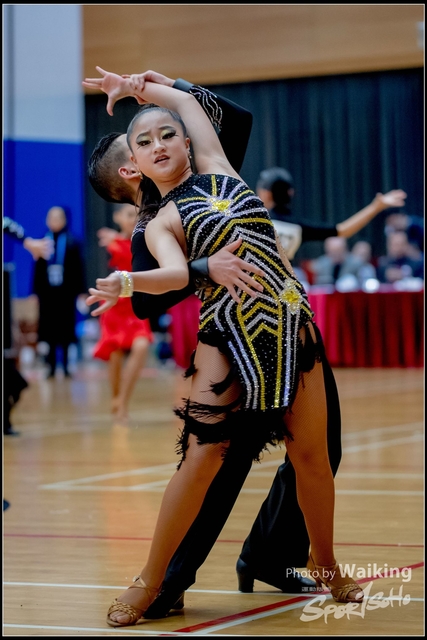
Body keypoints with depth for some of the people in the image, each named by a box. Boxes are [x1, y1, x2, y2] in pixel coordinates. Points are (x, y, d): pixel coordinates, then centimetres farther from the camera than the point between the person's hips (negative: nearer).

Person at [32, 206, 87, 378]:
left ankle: (66, 366, 9)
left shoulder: (72, 242, 1)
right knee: (49, 331, 3)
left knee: (67, 330, 3)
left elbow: (79, 268, 0)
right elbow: (38, 269, 5)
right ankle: (51, 366, 9)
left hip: (66, 293, -1)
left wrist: (82, 291, -4)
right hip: (47, 293, 1)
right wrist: (36, 292, 2)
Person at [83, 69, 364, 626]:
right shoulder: (160, 222, 4)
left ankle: (325, 564, 26)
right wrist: (127, 283, -34)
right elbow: (178, 273, -17)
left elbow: (189, 98, 26)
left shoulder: (215, 167, 14)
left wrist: (134, 85, 31)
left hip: (291, 324, 3)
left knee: (312, 455, 6)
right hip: (227, 332, -3)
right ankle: (150, 581, -1)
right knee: (201, 457, -11)